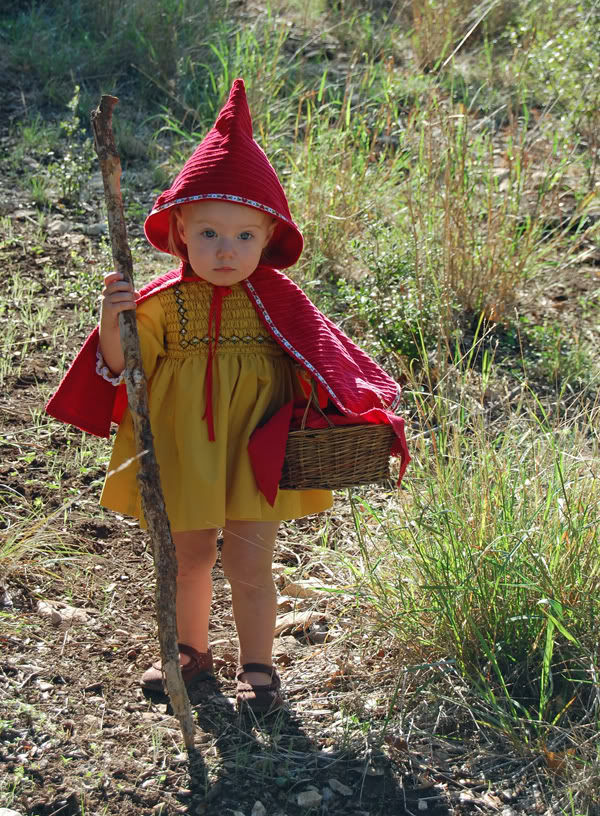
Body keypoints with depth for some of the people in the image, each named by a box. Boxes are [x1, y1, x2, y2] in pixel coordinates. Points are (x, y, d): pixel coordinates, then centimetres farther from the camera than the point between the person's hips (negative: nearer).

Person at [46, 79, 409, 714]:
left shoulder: (277, 301, -8)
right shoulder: (162, 301, -7)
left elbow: (325, 363, -5)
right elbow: (124, 367, -9)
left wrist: (357, 412, -17)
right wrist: (112, 325, -28)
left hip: (253, 452, -1)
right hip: (183, 452, 2)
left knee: (248, 565, 3)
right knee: (188, 557, 17)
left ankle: (256, 666, 23)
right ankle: (191, 649, 40)